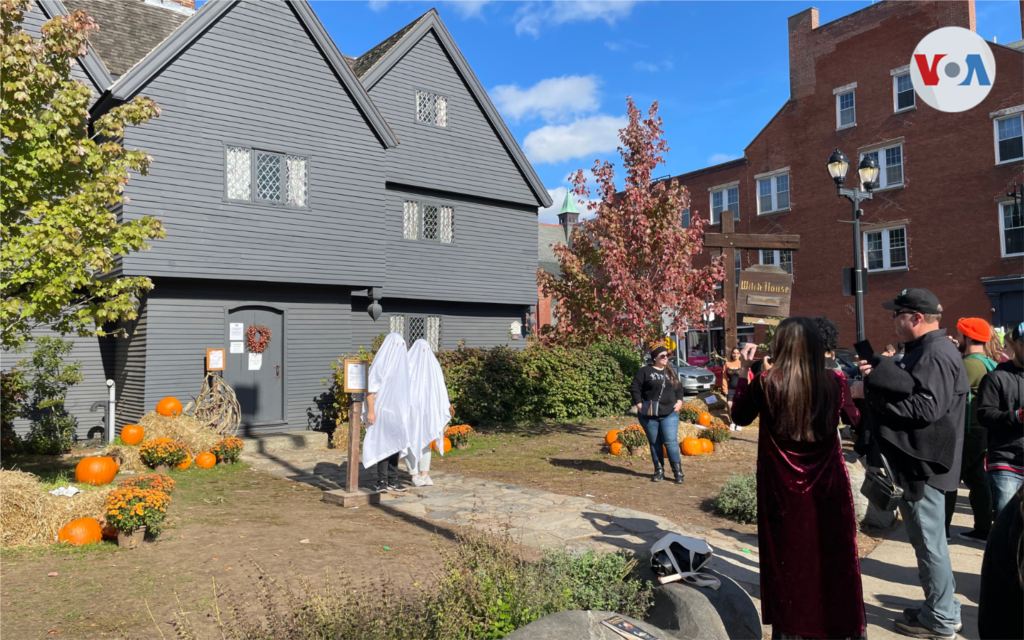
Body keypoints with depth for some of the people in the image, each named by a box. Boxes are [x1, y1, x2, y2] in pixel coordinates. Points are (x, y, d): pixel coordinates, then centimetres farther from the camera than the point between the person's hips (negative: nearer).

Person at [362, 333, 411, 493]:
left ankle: (392, 480, 15)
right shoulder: (380, 363, -9)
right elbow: (371, 388, -12)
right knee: (383, 444, -5)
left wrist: (404, 410, 14)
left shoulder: (401, 363, 12)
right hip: (383, 409, -7)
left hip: (397, 410, 7)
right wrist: (370, 411, -18)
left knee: (395, 445, 8)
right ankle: (382, 481, 2)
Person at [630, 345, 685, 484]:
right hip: (649, 415, -2)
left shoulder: (671, 373, 14)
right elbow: (634, 388, -4)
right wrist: (639, 404, -11)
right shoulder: (645, 371, -1)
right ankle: (659, 471, 16)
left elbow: (679, 388, 21)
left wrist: (679, 401, 5)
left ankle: (678, 472, -1)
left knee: (671, 442, -6)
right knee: (655, 443, 6)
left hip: (669, 414, 2)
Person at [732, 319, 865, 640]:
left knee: (787, 559, 14)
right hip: (828, 487, 1)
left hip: (782, 489, 0)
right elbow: (854, 418, 11)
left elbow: (740, 416, 6)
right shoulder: (835, 381, -9)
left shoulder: (765, 383, -13)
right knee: (833, 556, 15)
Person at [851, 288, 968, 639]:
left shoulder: (936, 354, -21)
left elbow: (925, 408, -30)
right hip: (917, 461, 11)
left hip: (925, 464, -11)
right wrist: (875, 377, 2)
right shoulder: (925, 350, 13)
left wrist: (870, 392, -26)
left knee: (929, 541, 1)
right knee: (927, 538, 20)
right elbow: (906, 393, 17)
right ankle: (943, 608, 33)